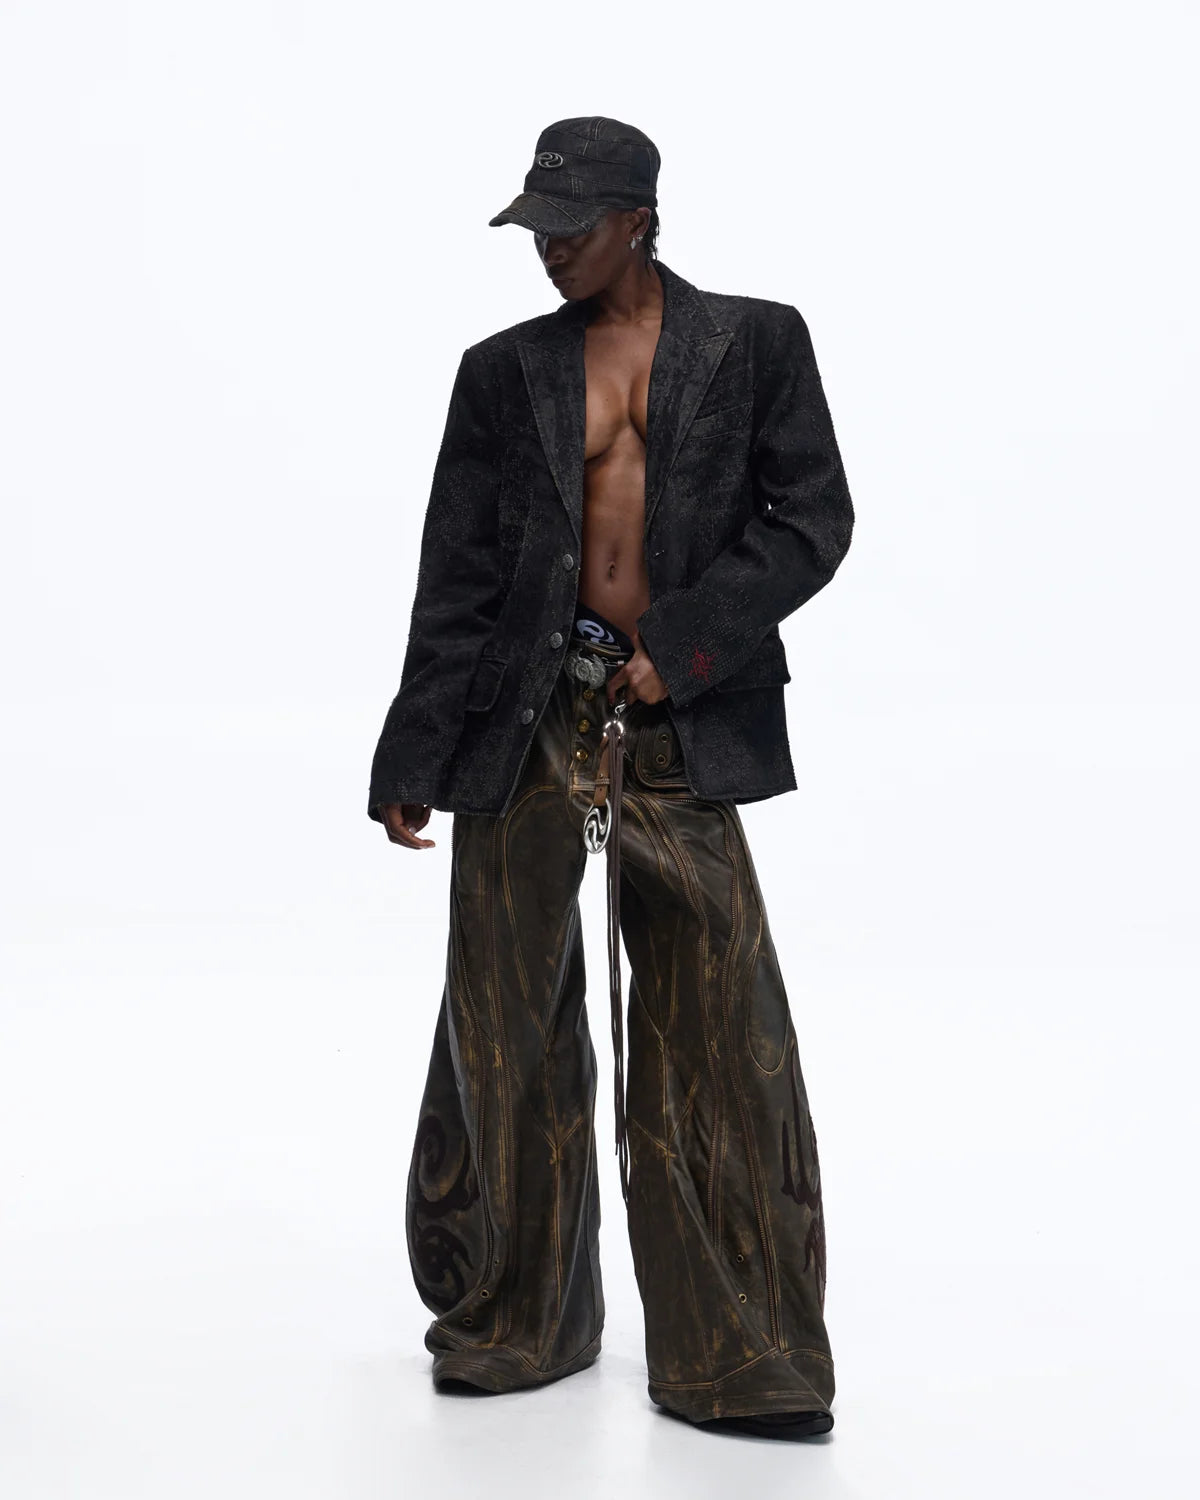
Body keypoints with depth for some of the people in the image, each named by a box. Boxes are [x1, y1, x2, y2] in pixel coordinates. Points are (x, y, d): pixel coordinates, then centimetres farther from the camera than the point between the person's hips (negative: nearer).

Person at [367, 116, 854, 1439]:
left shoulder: (756, 342, 7)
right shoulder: (503, 371, 10)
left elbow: (813, 519, 2)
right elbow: (455, 576, 8)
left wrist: (685, 644, -10)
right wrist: (412, 759, 3)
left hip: (678, 733, -1)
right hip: (526, 731, 2)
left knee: (717, 1034, -2)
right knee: (505, 1031, 7)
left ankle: (740, 1360, 7)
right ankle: (514, 1320, 24)